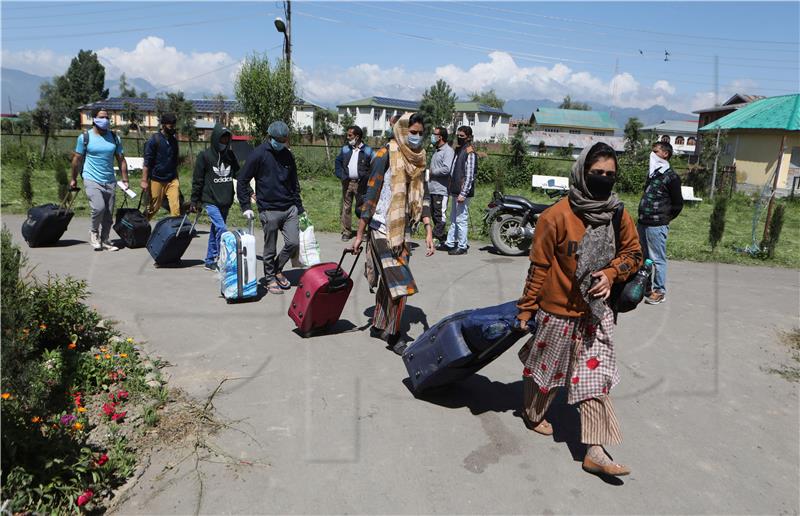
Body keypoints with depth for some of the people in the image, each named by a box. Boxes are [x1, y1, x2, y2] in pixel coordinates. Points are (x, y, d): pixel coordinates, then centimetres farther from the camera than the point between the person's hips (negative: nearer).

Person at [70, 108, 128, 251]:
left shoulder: (114, 137, 8)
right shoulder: (85, 137, -1)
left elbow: (121, 160, 10)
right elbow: (77, 159, 7)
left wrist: (125, 180, 6)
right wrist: (74, 179, 11)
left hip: (110, 181, 4)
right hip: (91, 180, -4)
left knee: (109, 215, 5)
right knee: (99, 207, -23)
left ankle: (104, 240, 20)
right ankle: (93, 232, 3)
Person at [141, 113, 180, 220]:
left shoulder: (174, 140, 10)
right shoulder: (154, 140, -7)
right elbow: (147, 162, -9)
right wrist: (144, 180, -13)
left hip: (172, 180, 4)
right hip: (157, 180, -4)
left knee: (176, 208, -8)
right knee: (153, 208, 8)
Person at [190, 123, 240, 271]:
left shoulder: (230, 155, 7)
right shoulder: (205, 156, -6)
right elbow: (197, 180, -3)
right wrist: (194, 202, -2)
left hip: (226, 201, 5)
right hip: (211, 200, -5)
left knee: (215, 231, 14)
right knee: (221, 229, -16)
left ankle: (210, 261, 24)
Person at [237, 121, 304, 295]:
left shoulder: (288, 155, 10)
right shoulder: (259, 154, -7)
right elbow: (242, 181, -3)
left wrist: (299, 208, 17)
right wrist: (245, 207, -7)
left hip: (290, 209, 5)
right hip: (269, 210, -4)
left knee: (293, 243, 0)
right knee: (270, 249, 4)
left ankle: (277, 270, 24)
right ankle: (270, 280, 22)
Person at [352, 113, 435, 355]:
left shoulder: (418, 159, 9)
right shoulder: (386, 155, -11)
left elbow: (422, 197, 10)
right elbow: (371, 195, -12)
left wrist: (428, 232, 4)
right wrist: (359, 235, -11)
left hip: (402, 229, 7)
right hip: (382, 228, -7)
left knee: (388, 281, 15)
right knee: (400, 282, -9)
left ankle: (378, 326, 30)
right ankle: (393, 334, 6)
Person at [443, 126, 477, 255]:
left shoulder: (470, 153, -12)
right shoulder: (458, 150, 16)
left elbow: (470, 175, -17)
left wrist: (463, 194, -20)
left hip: (463, 193, -9)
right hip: (455, 191, 9)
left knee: (461, 219, -5)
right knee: (453, 219, 15)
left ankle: (462, 246, 1)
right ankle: (450, 242, 23)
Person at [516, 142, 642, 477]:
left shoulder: (618, 216, -3)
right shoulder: (558, 216, -18)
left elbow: (633, 253, 10)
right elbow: (539, 266, -13)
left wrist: (611, 273, -11)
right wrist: (526, 308, -8)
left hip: (596, 313, 4)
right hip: (559, 311, -4)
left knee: (596, 378, 4)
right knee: (547, 369, 15)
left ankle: (594, 451, 11)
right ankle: (533, 414, 43)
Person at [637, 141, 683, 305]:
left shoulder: (671, 177, -9)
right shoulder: (652, 173, 14)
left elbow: (678, 204, -5)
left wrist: (664, 219, 1)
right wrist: (643, 217, 14)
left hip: (656, 226, -8)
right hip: (643, 223, 8)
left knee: (658, 259, -2)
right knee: (642, 257, 16)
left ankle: (659, 291, 7)